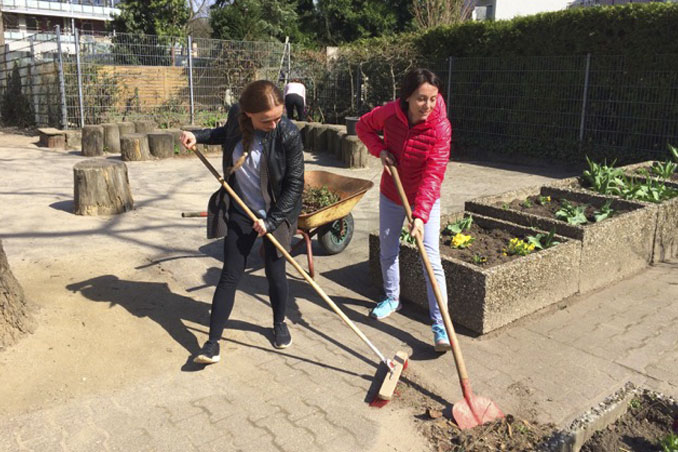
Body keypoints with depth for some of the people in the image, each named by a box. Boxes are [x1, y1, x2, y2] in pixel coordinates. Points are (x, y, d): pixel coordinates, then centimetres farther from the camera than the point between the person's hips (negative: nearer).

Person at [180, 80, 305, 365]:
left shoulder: (288, 135, -22)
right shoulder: (236, 116, -10)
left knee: (274, 272, 9)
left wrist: (271, 220, -16)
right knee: (230, 275, 4)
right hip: (240, 212, 3)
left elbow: (295, 184, -15)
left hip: (276, 214, -3)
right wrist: (198, 136, 1)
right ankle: (213, 341, 10)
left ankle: (280, 323, 37)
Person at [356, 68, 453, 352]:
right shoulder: (389, 113, -16)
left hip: (425, 200, -4)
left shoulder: (440, 127, -25)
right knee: (387, 251, 17)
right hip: (391, 195, 4)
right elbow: (364, 126, 6)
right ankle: (392, 299, 42)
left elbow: (433, 175, -31)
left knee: (431, 259, -11)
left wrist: (420, 216, -40)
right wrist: (380, 150, -13)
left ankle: (440, 325, -6)